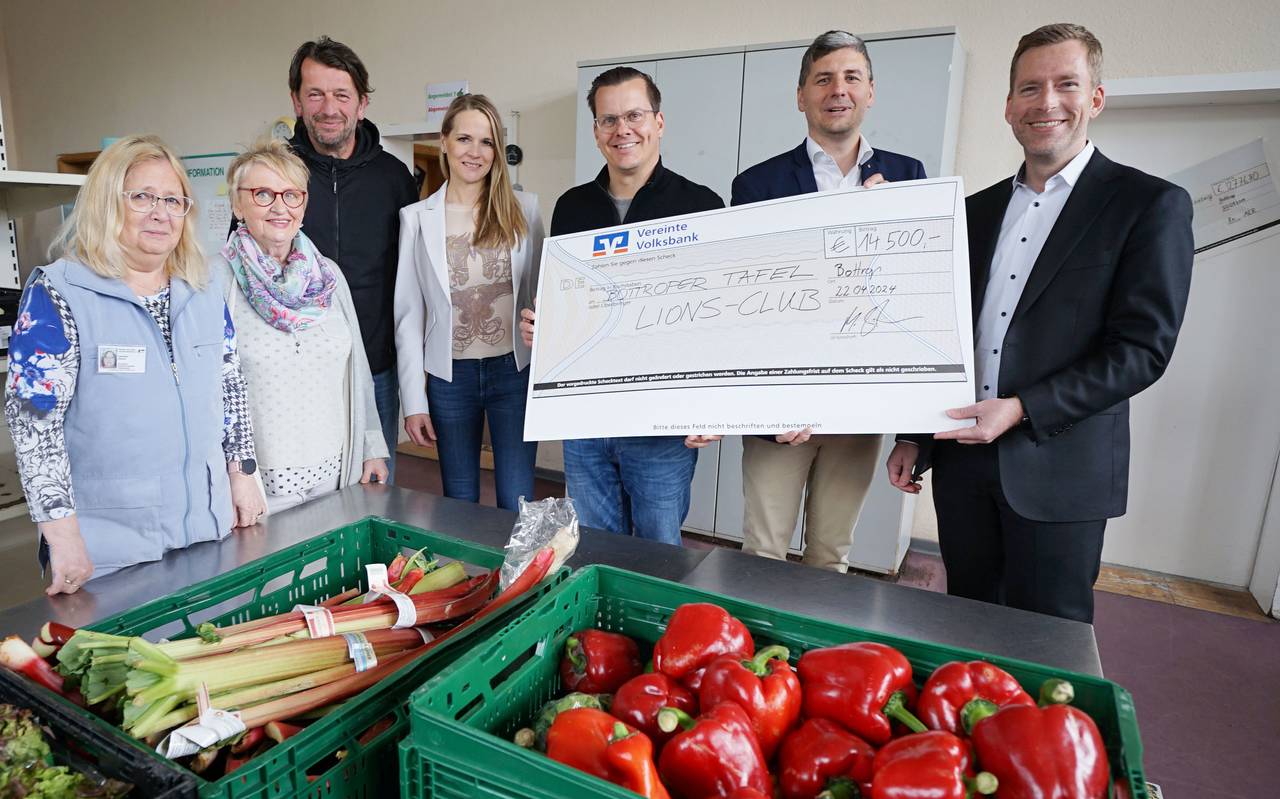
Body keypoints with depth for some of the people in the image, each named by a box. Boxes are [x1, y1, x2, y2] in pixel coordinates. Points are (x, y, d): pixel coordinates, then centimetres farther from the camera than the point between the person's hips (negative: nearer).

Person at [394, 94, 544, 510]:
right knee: (459, 503, 14)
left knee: (517, 504, 4)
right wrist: (413, 400, 0)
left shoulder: (524, 209, 1)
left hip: (515, 370, 0)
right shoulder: (417, 217, 1)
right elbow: (408, 313, 3)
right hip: (450, 377, 1)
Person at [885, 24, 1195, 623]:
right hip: (961, 456, 4)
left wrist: (1022, 409, -20)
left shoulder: (1151, 205, -3)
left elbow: (1143, 348, -10)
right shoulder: (978, 209, 11)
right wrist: (912, 437, 9)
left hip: (1059, 468, -4)